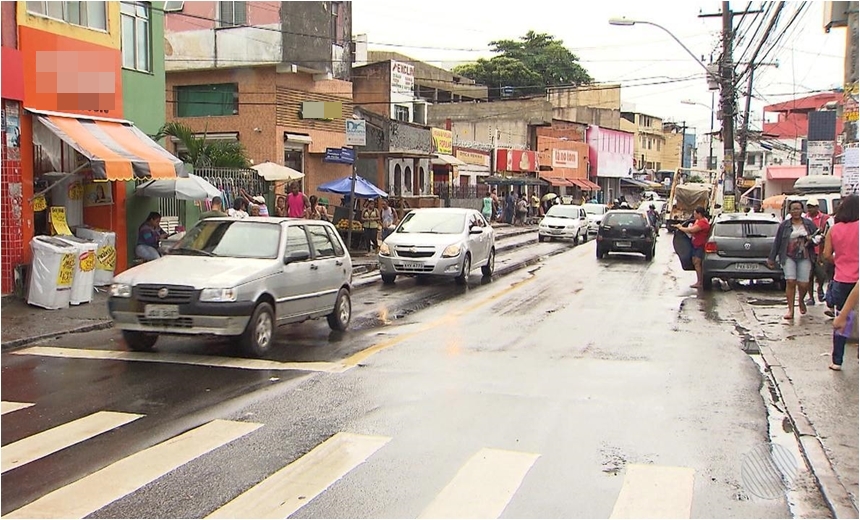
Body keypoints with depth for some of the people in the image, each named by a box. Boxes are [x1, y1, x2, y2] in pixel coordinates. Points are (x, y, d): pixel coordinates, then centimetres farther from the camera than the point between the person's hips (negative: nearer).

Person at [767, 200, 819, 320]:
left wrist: (812, 239, -10)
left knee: (803, 284, -3)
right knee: (790, 282, -11)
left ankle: (801, 300, 31)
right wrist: (771, 258, 6)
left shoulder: (809, 224, 7)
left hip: (805, 257, 1)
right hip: (789, 257, -1)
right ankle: (791, 310, -3)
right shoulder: (784, 225, 4)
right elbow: (777, 242, 6)